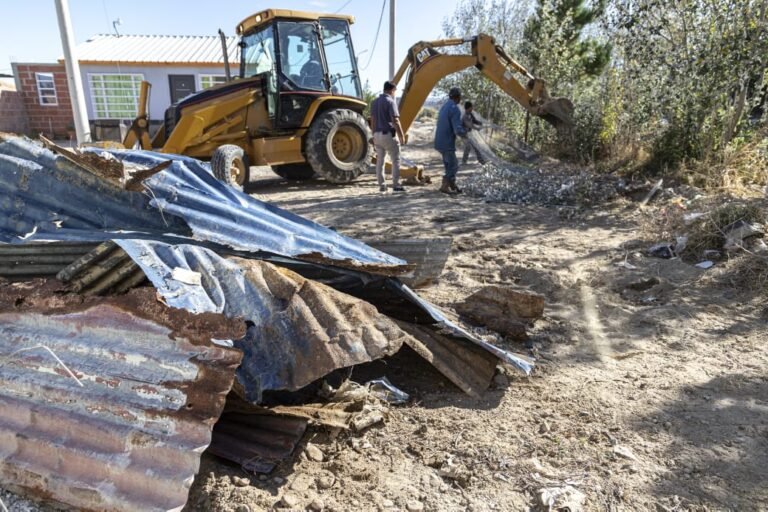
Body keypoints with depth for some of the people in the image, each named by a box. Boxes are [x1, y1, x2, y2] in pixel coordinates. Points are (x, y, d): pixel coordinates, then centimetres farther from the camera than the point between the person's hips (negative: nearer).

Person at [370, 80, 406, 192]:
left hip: (378, 134, 7)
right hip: (388, 134, -7)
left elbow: (372, 120, 13)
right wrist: (402, 136, -11)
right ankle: (396, 184, 1)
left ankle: (381, 185, 12)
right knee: (395, 160, 2)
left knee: (380, 160, 10)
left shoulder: (375, 102, 11)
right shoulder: (390, 101, -11)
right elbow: (395, 121, -16)